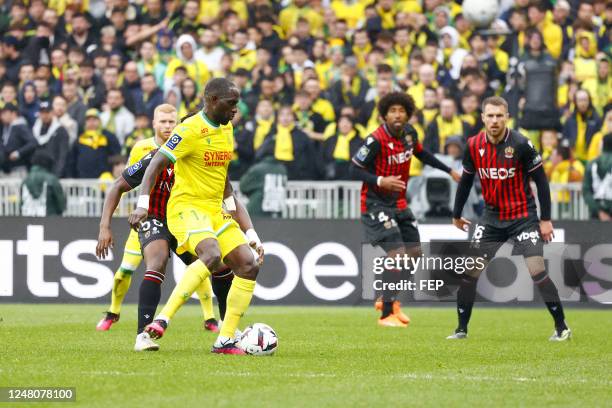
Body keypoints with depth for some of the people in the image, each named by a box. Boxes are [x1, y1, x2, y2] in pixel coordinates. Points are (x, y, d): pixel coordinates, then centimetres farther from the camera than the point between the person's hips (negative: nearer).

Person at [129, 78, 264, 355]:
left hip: (215, 210, 8)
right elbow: (155, 166, -18)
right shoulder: (190, 130, -14)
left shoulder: (226, 129, 12)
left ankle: (225, 341, 0)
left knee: (248, 266, -3)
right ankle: (163, 319, -32)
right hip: (186, 207, -8)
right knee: (212, 255, -34)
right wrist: (143, 204, -32)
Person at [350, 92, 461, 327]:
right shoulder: (376, 140, -22)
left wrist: (449, 171, 21)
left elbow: (421, 153, 21)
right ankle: (386, 314, -13)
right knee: (397, 253, -18)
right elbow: (355, 170, -18)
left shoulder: (409, 133, 0)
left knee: (414, 252, 12)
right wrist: (380, 181, -32)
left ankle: (387, 299, 31)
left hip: (399, 204, 8)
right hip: (376, 204, -8)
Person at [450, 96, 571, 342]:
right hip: (492, 217, 4)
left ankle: (562, 327, 0)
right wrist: (456, 215, 19)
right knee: (470, 271, 0)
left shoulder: (520, 144, -16)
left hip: (523, 217, -4)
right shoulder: (474, 146, -4)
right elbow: (466, 180, 11)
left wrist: (545, 219, -10)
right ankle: (462, 329, 12)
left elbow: (541, 179, -10)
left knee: (537, 271, -13)